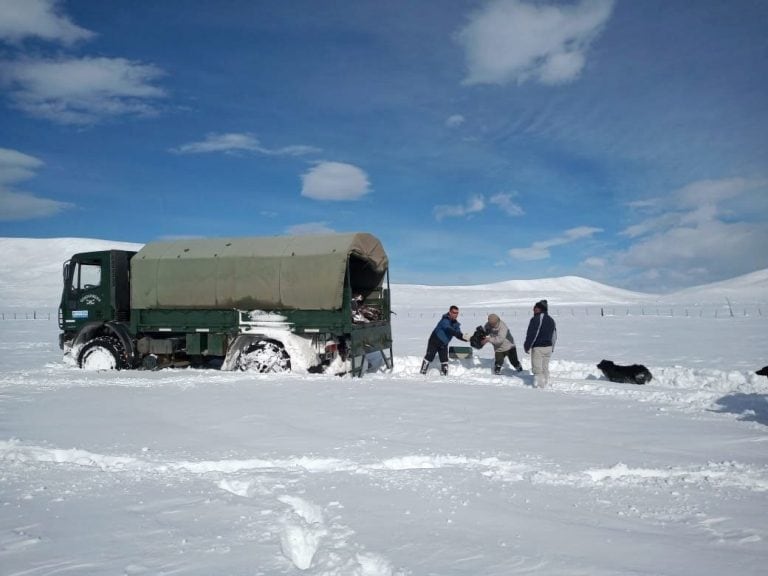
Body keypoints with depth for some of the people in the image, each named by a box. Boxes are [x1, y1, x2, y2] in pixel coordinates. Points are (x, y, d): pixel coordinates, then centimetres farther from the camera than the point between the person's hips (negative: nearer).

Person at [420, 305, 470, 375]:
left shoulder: (456, 324, -1)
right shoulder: (445, 320, -25)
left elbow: (458, 335, -4)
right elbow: (450, 330, -40)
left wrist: (466, 338, -24)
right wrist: (462, 335, -46)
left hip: (443, 344, 6)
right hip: (434, 341, -6)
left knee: (444, 359, 4)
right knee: (429, 357, -4)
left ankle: (444, 374, 13)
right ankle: (423, 372, 5)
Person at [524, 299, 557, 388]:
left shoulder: (536, 319, -14)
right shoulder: (551, 320, 12)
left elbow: (531, 335, -18)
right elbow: (554, 336, 17)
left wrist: (527, 346, -9)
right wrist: (552, 348, 22)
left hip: (538, 348, -8)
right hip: (548, 347, 8)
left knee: (537, 368, -1)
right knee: (545, 367, 17)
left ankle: (539, 385, -1)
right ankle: (546, 383, 22)